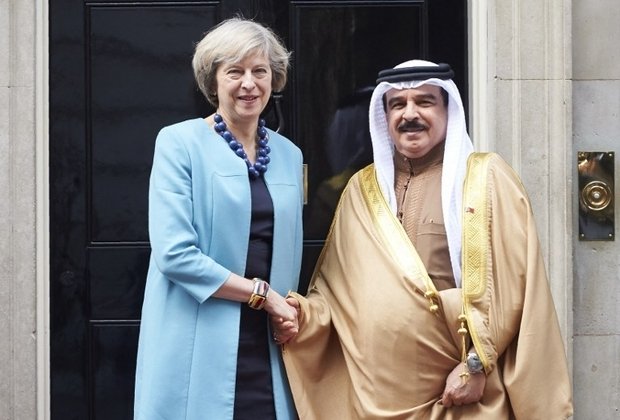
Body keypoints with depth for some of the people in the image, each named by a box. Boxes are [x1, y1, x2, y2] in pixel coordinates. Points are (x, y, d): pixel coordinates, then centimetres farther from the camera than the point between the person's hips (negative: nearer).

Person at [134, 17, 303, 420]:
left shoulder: (289, 155, 11)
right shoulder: (179, 143, -5)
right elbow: (174, 253, -14)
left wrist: (287, 314, 4)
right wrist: (262, 294, -10)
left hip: (266, 349, 5)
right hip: (198, 353, -4)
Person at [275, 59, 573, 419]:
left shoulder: (487, 178, -2)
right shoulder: (363, 188, 10)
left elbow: (509, 282, -8)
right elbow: (340, 283, 12)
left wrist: (477, 363, -13)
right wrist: (308, 313, -7)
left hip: (462, 387, -3)